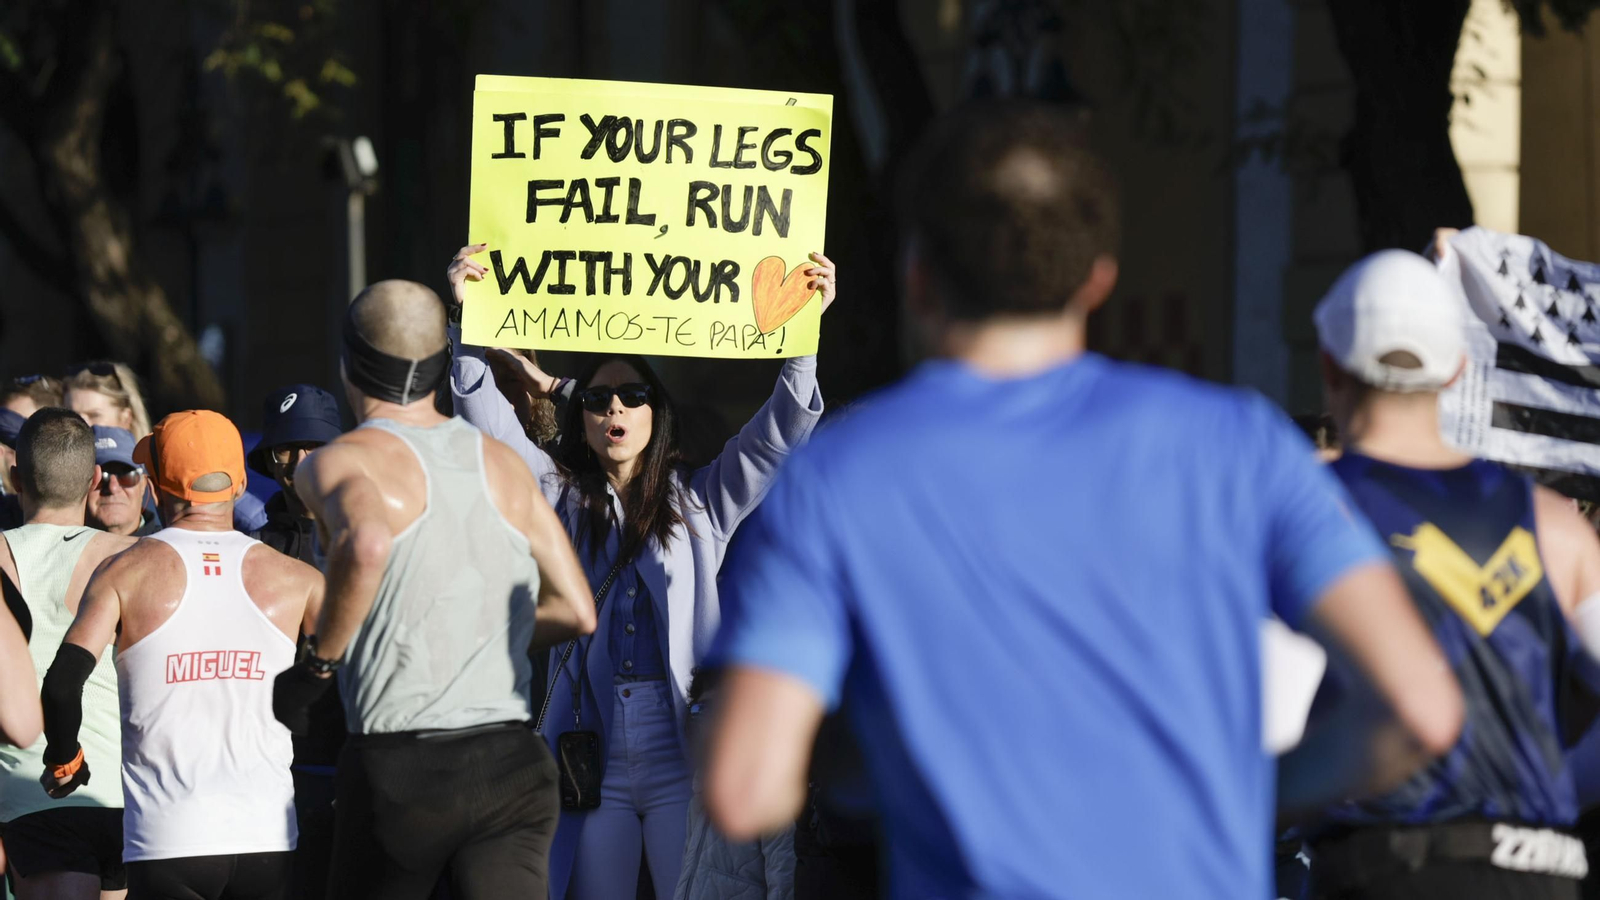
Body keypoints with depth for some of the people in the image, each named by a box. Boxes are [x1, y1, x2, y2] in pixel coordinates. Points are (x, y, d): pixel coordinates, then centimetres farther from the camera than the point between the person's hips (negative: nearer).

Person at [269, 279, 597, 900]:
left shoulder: (341, 462, -3)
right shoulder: (505, 464, 13)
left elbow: (366, 545, -27)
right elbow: (576, 611, 17)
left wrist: (318, 664, -14)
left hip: (401, 762, -3)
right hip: (511, 757, 3)